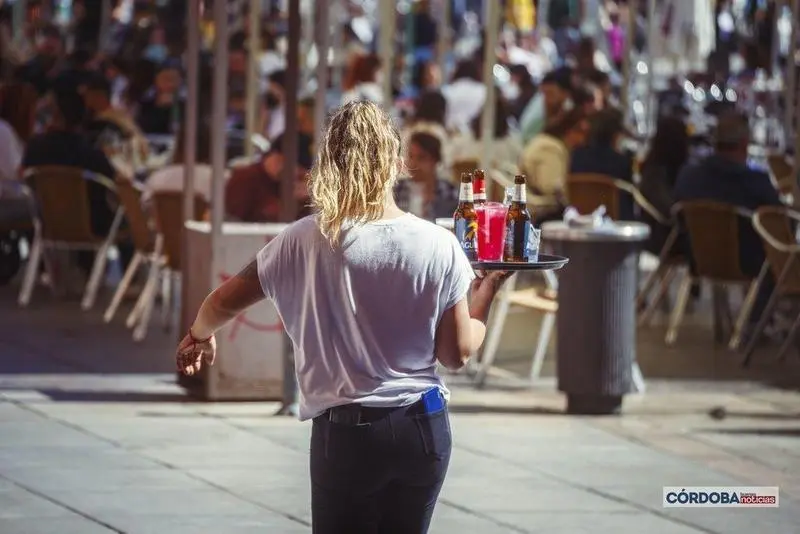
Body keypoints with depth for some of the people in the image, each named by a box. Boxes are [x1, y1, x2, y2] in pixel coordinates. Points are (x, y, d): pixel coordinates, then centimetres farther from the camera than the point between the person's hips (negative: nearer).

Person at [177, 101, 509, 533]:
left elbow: (225, 302, 2)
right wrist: (485, 296, 16)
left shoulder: (306, 241, -9)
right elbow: (457, 353, -1)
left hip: (346, 432, -2)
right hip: (423, 428, 2)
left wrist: (200, 335, 24)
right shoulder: (437, 245, -7)